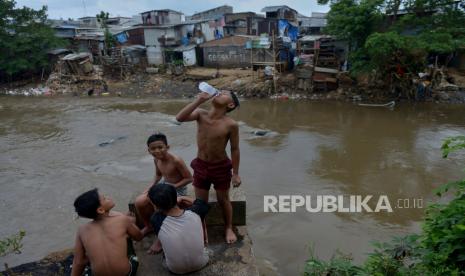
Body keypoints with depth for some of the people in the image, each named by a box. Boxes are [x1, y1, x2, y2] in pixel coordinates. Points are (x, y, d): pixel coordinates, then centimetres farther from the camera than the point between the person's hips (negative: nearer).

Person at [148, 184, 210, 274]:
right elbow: (204, 204, 2)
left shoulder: (157, 220, -30)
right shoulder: (194, 212, -25)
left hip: (176, 269, -1)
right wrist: (183, 198, 6)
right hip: (201, 263, 1)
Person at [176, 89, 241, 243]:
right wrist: (199, 100, -27)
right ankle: (201, 228, 41)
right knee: (200, 202, 16)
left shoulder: (231, 125, -18)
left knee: (223, 200, 17)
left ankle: (228, 228, 41)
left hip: (221, 167, -2)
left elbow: (234, 150, -10)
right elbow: (180, 118, -25)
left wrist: (235, 173, -6)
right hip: (201, 165, 3)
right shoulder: (201, 115, -10)